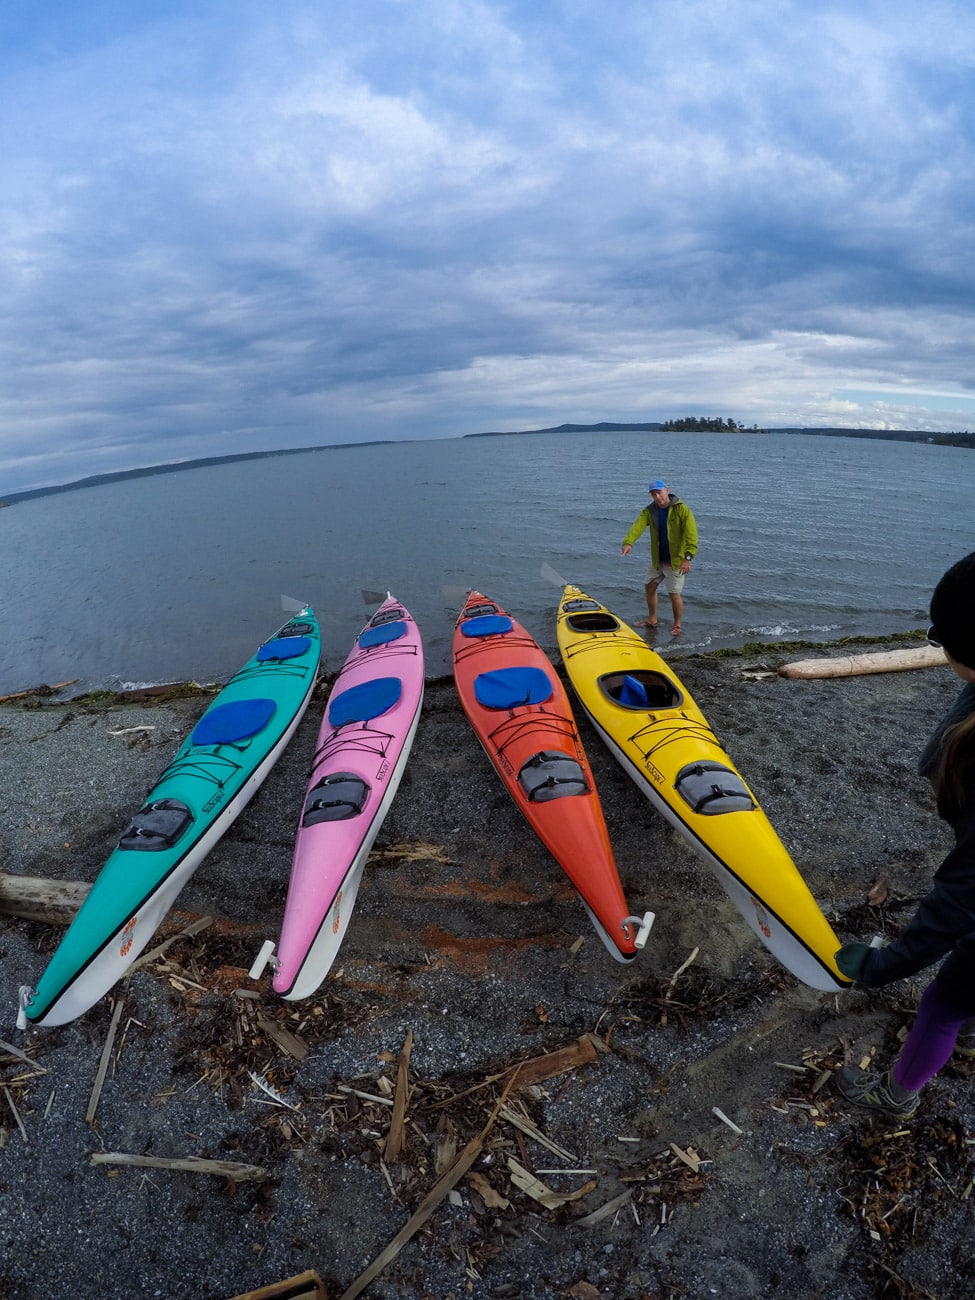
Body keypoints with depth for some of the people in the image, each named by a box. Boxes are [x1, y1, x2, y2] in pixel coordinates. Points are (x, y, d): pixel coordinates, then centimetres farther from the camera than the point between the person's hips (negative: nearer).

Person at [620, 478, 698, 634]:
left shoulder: (682, 509, -15)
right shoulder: (649, 511, 0)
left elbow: (691, 534, -23)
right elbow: (638, 525, -18)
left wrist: (688, 557, -35)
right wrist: (628, 542, -38)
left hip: (676, 560, -6)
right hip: (657, 560, 6)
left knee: (674, 594, -4)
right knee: (649, 587, 15)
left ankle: (677, 626, 16)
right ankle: (652, 620, 35)